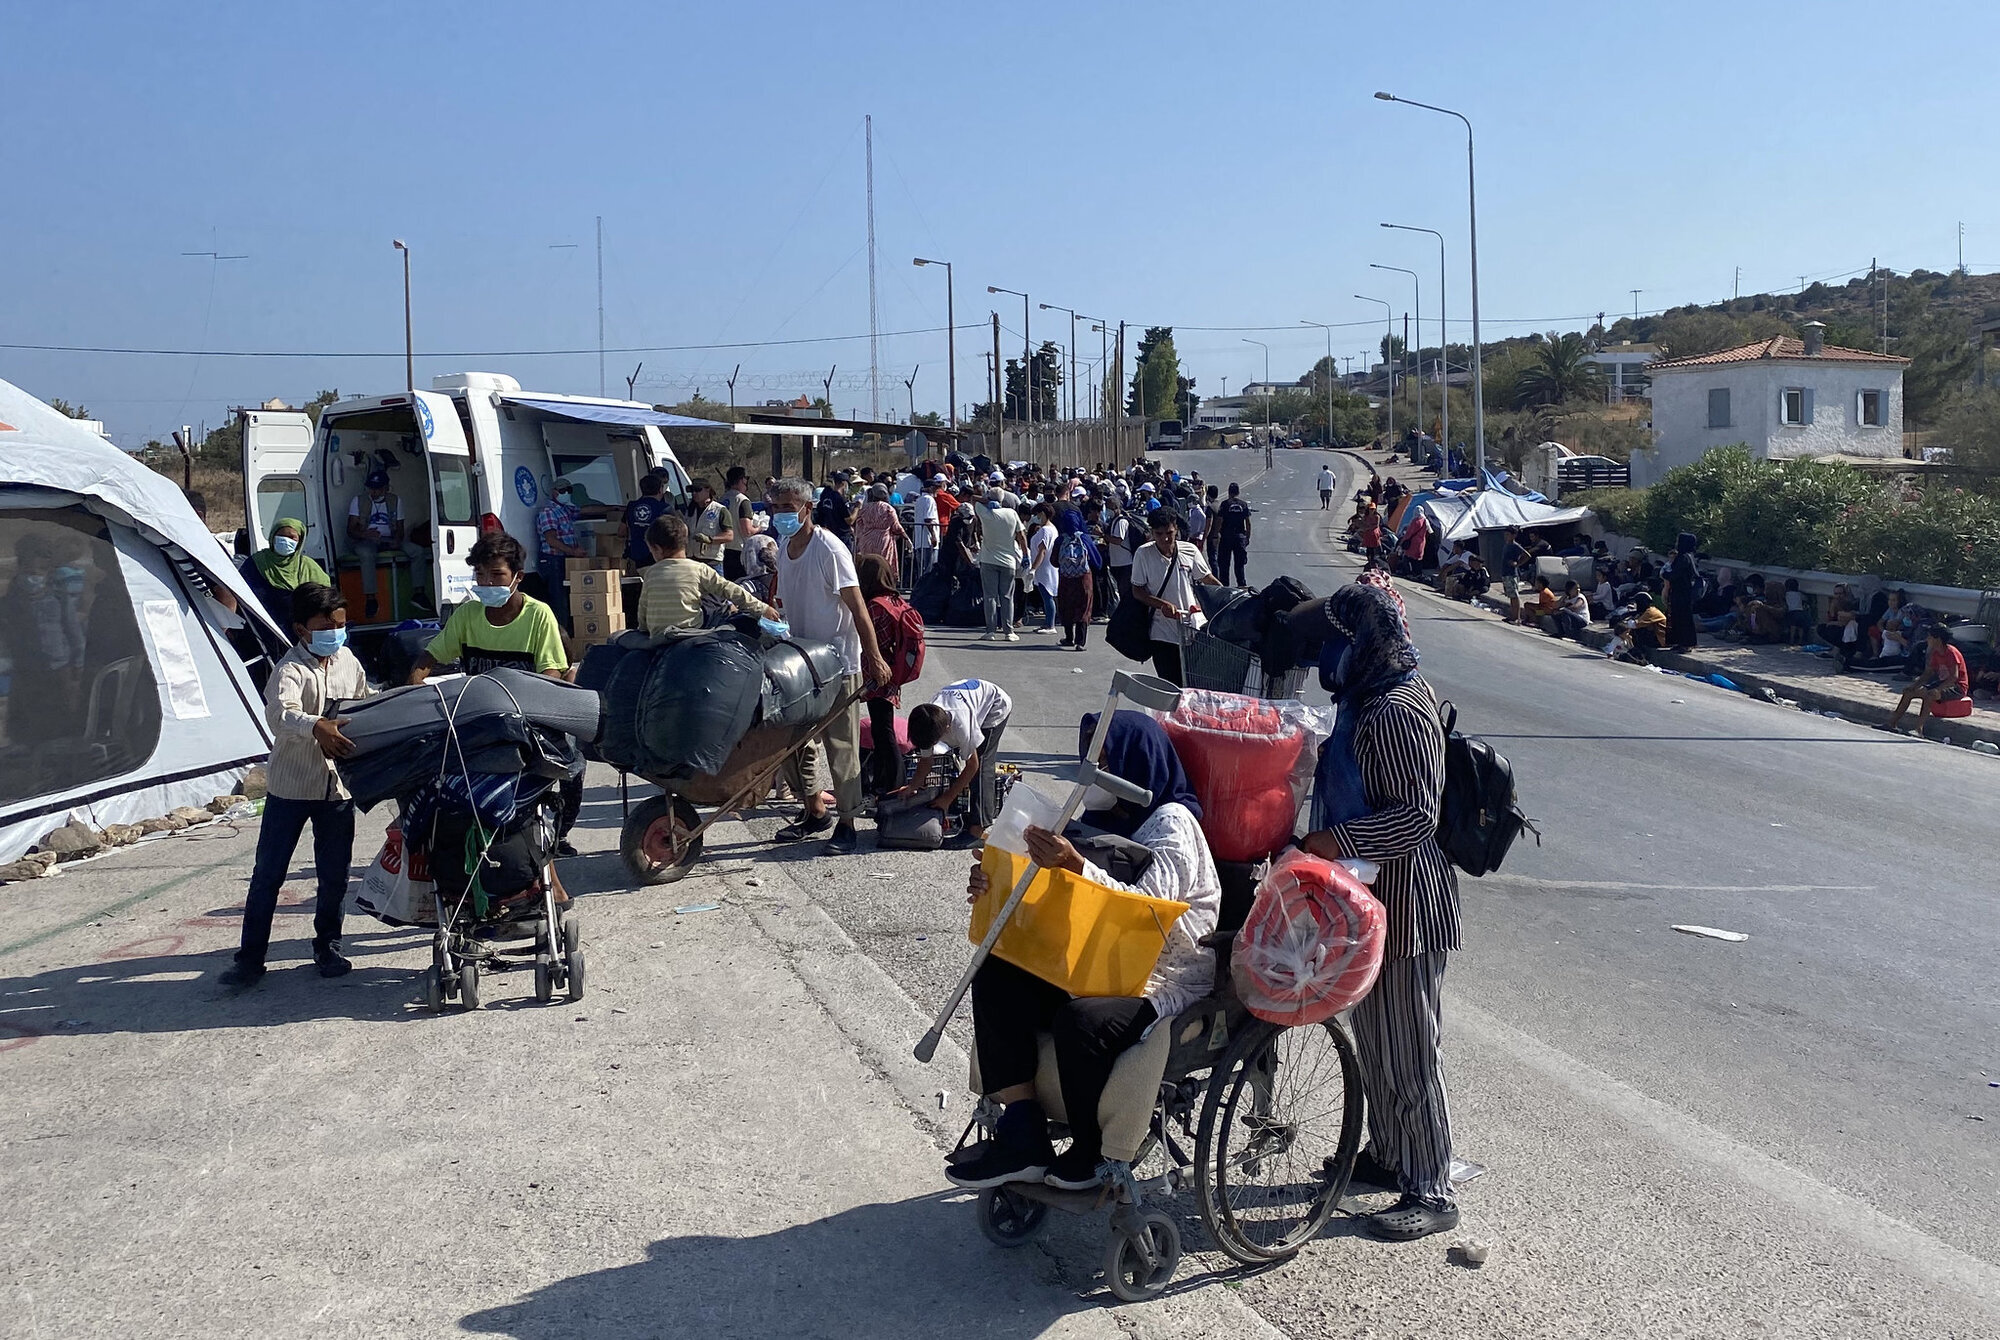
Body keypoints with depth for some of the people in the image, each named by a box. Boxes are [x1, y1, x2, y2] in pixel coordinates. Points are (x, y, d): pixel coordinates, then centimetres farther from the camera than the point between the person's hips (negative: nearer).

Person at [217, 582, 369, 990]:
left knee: (334, 875, 11)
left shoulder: (348, 661, 6)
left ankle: (327, 947, 27)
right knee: (268, 873, 1)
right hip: (291, 784, -4)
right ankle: (250, 956, 9)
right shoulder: (291, 670, -15)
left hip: (338, 786, 5)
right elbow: (280, 712, -35)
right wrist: (316, 727, -53)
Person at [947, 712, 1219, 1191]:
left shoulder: (1171, 824, -11)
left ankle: (1093, 1153, -7)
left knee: (1081, 1020, -35)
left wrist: (1077, 867, -37)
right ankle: (1022, 1138, -14)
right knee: (995, 977, -11)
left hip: (1166, 977, -8)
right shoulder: (1101, 820, 13)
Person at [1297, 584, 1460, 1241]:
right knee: (1373, 1034, 21)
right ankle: (1386, 1155, 36)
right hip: (1373, 895, 10)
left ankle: (1430, 1193, 11)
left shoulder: (1397, 711, -22)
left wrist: (1336, 839, -31)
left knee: (1406, 1051, -1)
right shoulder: (1366, 699, 9)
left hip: (1404, 898, -10)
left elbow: (1418, 813, -27)